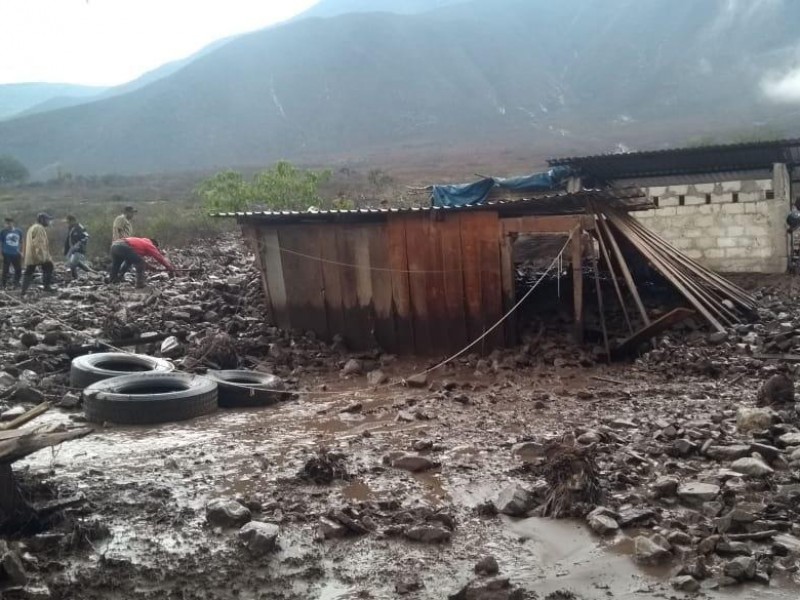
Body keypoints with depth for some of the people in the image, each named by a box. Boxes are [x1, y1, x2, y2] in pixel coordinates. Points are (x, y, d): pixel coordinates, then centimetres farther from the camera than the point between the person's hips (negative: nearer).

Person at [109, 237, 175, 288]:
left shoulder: (142, 242, 36)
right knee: (140, 263, 2)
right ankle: (140, 284, -2)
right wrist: (171, 269, 25)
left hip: (115, 245, 8)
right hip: (123, 247, -8)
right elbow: (160, 258, 18)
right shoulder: (150, 245, 15)